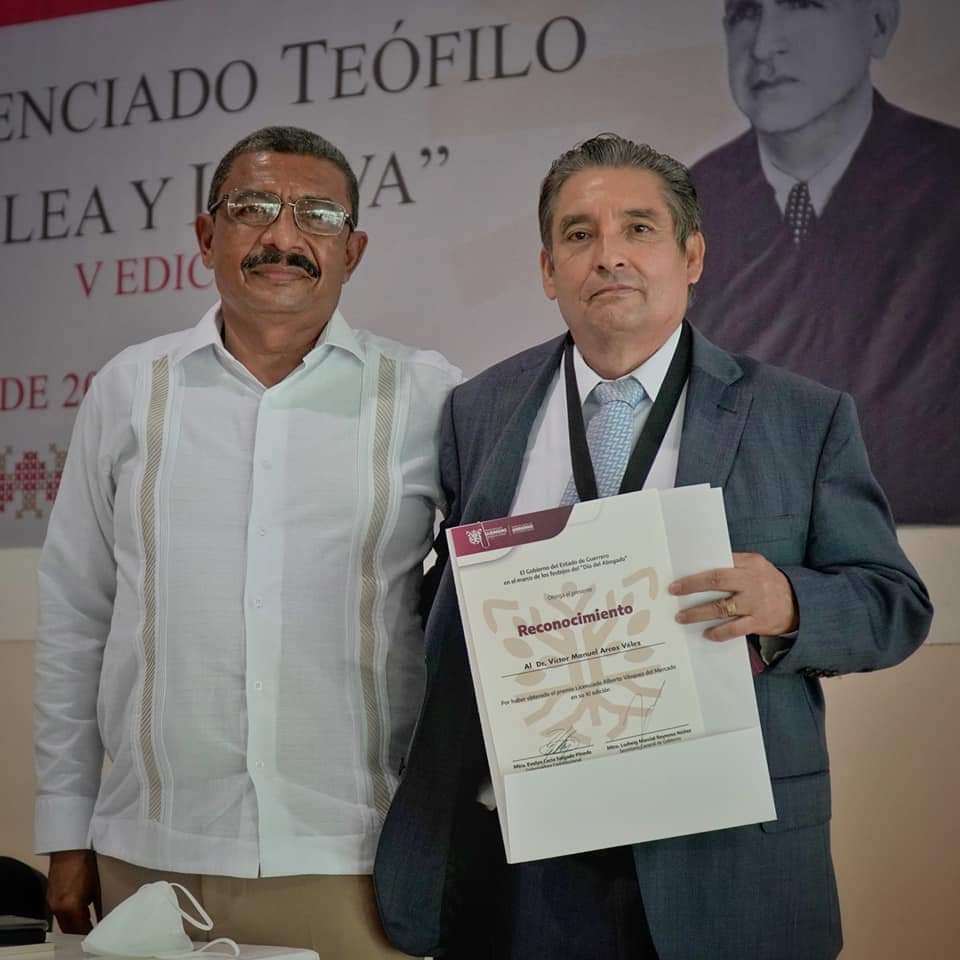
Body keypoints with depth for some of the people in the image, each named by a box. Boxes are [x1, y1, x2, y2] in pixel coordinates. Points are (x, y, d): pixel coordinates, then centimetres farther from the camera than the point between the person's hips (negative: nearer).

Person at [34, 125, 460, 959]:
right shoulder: (129, 389, 5)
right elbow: (75, 623, 8)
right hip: (149, 857, 2)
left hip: (356, 863, -1)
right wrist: (66, 834, 8)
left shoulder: (427, 399, 0)